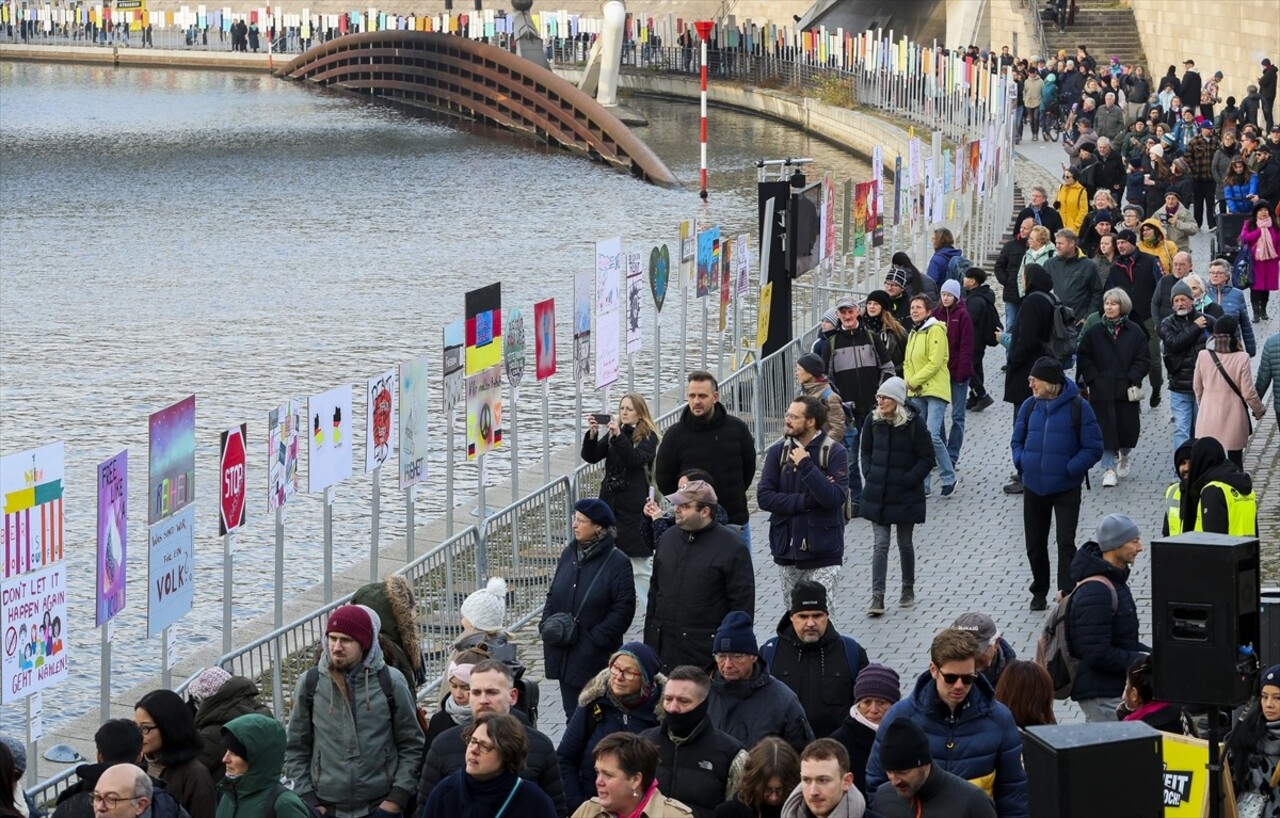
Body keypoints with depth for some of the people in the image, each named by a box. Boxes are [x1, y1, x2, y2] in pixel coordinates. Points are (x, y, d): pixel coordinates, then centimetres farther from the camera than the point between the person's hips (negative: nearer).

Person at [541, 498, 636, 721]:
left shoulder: (617, 562, -11)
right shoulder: (569, 554, 8)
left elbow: (623, 610, -13)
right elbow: (553, 594, 17)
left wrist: (596, 638, -16)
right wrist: (547, 624, 1)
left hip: (596, 658, -6)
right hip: (565, 656, 6)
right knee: (572, 713, 12)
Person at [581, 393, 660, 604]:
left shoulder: (648, 437, -2)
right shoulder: (611, 434, 12)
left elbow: (636, 459, -19)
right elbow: (590, 457, 4)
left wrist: (618, 436, -29)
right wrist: (592, 434, -14)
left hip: (634, 507, -5)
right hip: (610, 501, 5)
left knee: (638, 559, -5)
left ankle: (644, 602, -2)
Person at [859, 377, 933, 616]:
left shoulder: (914, 423, -12)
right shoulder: (873, 421, -1)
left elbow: (926, 458, -8)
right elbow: (866, 451, 12)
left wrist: (908, 480, -14)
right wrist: (870, 474, -2)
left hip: (906, 495, -2)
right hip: (878, 494, 2)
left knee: (905, 543, 11)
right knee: (880, 544, -3)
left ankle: (908, 589, 30)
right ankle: (877, 597, -6)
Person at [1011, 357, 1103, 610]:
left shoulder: (1078, 407, -10)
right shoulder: (1030, 406, 3)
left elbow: (1093, 448, -8)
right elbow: (1017, 440, 15)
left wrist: (1070, 468, -18)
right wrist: (1021, 462, -4)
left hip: (1066, 489, -5)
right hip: (1033, 487, 5)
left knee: (1066, 543, -10)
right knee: (1035, 544, 13)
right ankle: (1039, 591, 31)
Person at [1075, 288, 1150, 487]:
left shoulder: (1134, 332, 1)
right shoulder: (1094, 331, 2)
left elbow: (1143, 360, 2)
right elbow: (1083, 357, 4)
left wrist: (1131, 379, -10)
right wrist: (1093, 379, -7)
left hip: (1127, 390, 0)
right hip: (1102, 390, 0)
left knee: (1128, 426, 6)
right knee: (1106, 428, -4)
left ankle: (1124, 456, 37)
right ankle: (1109, 469, 2)